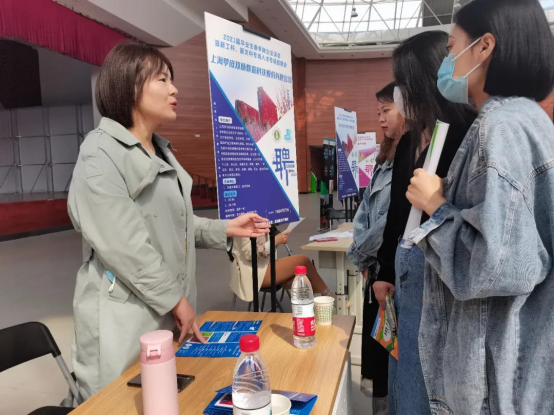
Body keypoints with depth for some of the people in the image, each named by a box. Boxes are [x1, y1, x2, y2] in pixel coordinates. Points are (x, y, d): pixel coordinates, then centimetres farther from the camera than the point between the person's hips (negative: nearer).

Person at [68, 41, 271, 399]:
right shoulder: (101, 153, -14)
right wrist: (175, 299, -16)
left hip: (170, 308, 8)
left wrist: (225, 229, 6)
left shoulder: (161, 150, 13)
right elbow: (123, 244, -21)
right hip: (126, 316, -8)